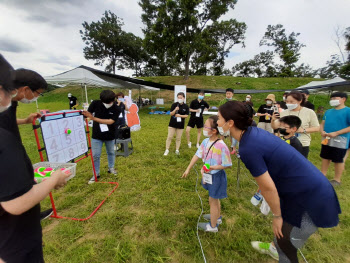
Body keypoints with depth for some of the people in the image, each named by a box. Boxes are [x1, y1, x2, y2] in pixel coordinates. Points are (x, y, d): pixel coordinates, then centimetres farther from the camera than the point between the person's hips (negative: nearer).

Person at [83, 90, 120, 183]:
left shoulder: (116, 108, -14)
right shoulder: (95, 103, -10)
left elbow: (111, 121, -23)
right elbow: (88, 114, 0)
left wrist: (94, 118, -29)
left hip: (110, 135, 0)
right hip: (97, 135, 0)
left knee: (111, 153, 18)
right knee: (95, 155, 4)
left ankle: (111, 168, 41)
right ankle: (96, 174, 22)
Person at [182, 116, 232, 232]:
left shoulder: (221, 146, -29)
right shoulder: (206, 142, -8)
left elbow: (228, 165, -20)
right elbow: (197, 155, 1)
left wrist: (213, 167, -28)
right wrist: (188, 169, 5)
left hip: (217, 176, -7)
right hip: (209, 175, 7)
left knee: (213, 200, 11)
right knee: (215, 198, 27)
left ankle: (213, 226, 35)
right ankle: (217, 217, 53)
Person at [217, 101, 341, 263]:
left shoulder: (248, 148, -31)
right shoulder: (254, 132, -4)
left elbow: (269, 188, -23)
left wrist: (277, 216, -6)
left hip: (310, 199, -8)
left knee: (285, 245, 12)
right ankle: (275, 247, 56)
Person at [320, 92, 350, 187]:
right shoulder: (328, 111, 10)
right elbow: (323, 123, 14)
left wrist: (336, 133, -21)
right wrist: (322, 131, -6)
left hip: (340, 141, -6)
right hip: (326, 140, 6)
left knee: (338, 160, 6)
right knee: (325, 158, 15)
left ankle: (337, 180, 21)